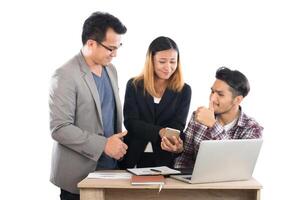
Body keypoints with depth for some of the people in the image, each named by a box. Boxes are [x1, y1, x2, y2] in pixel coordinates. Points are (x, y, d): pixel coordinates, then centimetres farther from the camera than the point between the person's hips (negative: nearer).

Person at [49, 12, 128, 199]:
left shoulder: (111, 70, 10)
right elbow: (59, 129, -19)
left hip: (110, 167, 7)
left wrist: (118, 145, 4)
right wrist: (103, 145, -21)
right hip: (79, 174, -7)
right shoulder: (66, 76, -15)